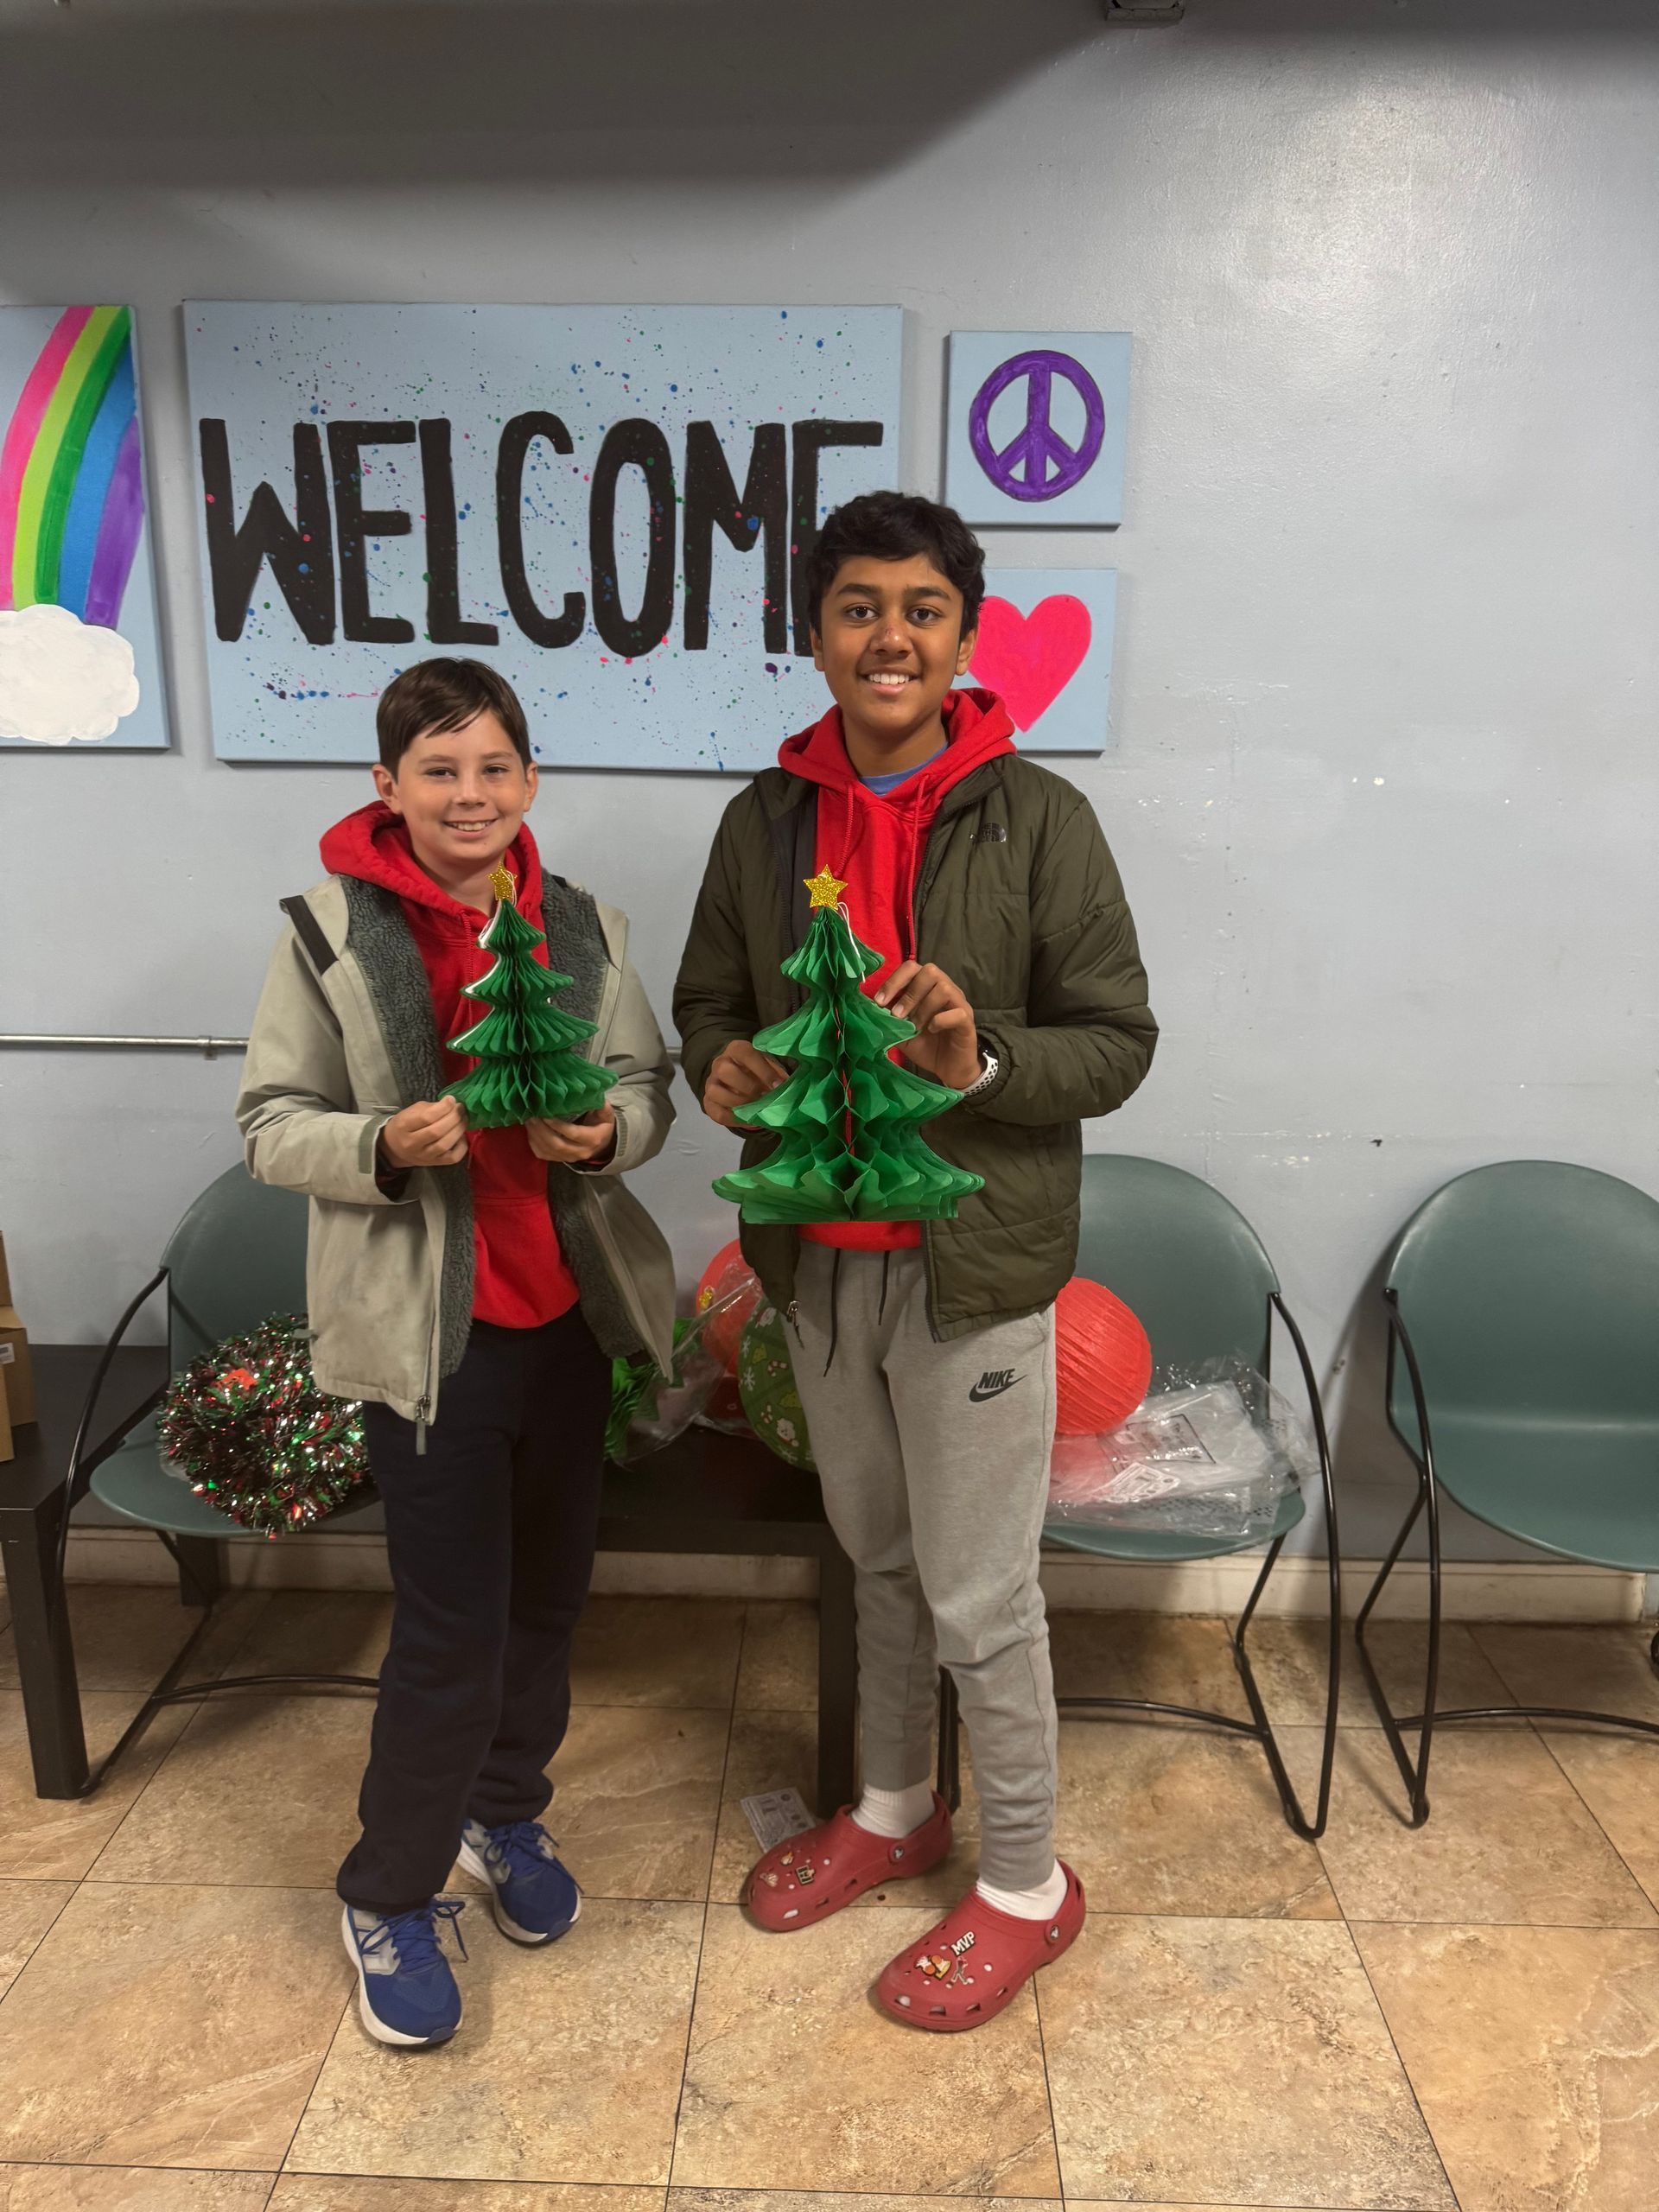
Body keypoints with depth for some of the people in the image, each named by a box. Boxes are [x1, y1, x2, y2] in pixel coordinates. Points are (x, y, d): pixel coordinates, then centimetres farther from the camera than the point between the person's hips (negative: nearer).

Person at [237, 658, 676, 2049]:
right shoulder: (332, 933, -8)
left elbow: (649, 1087, 10)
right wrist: (384, 1146, -23)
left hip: (568, 1313, 5)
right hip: (428, 1328, -4)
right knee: (452, 1630, 2)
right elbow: (273, 1123, -4)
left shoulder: (587, 929, 3)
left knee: (550, 1593, 18)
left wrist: (606, 1131, -12)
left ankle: (505, 1814, 45)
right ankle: (389, 1899, 27)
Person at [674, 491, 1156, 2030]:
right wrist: (721, 1066, -10)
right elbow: (708, 996, 13)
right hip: (822, 1262, 5)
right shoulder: (766, 819, 3)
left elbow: (1117, 1040, -8)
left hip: (972, 1266, -4)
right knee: (878, 1555, 22)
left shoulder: (1036, 818, -10)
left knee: (978, 1596, 7)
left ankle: (1025, 1885, 32)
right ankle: (891, 1810, 46)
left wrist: (980, 1061, -27)